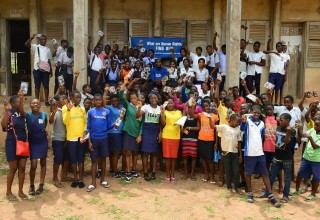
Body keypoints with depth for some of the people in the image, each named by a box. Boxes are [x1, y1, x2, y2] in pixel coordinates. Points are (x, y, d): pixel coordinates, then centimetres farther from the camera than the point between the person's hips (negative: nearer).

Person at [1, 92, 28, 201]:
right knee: (13, 168, 2)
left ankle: (20, 191, 17)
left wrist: (22, 99, -39)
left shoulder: (21, 113, 4)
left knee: (22, 168, 6)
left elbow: (22, 110, -21)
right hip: (12, 144, -5)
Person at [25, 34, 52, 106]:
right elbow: (26, 44, -10)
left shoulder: (48, 49, 14)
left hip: (46, 69, 2)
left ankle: (46, 101, 8)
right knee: (37, 86, 4)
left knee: (46, 86, 2)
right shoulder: (36, 47, 5)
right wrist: (31, 38, -25)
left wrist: (51, 70, 11)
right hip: (37, 69, -2)